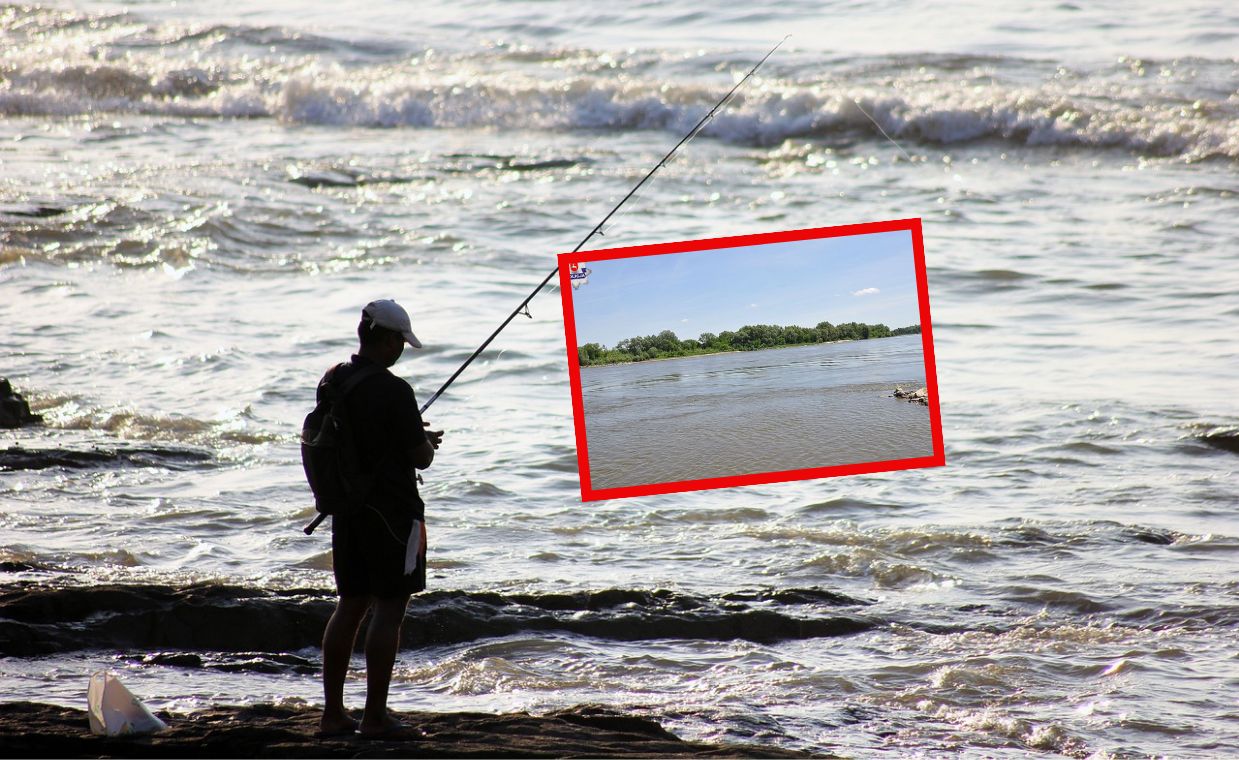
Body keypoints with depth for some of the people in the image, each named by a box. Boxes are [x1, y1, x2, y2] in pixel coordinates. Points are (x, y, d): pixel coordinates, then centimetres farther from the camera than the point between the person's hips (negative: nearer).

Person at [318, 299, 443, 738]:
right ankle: (375, 716, -2)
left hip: (347, 508, 7)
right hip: (391, 510, -7)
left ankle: (333, 714, 14)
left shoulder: (332, 381, 5)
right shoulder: (393, 390, -18)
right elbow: (420, 457, -15)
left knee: (350, 605, 13)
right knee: (389, 608, -2)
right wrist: (429, 442, 9)